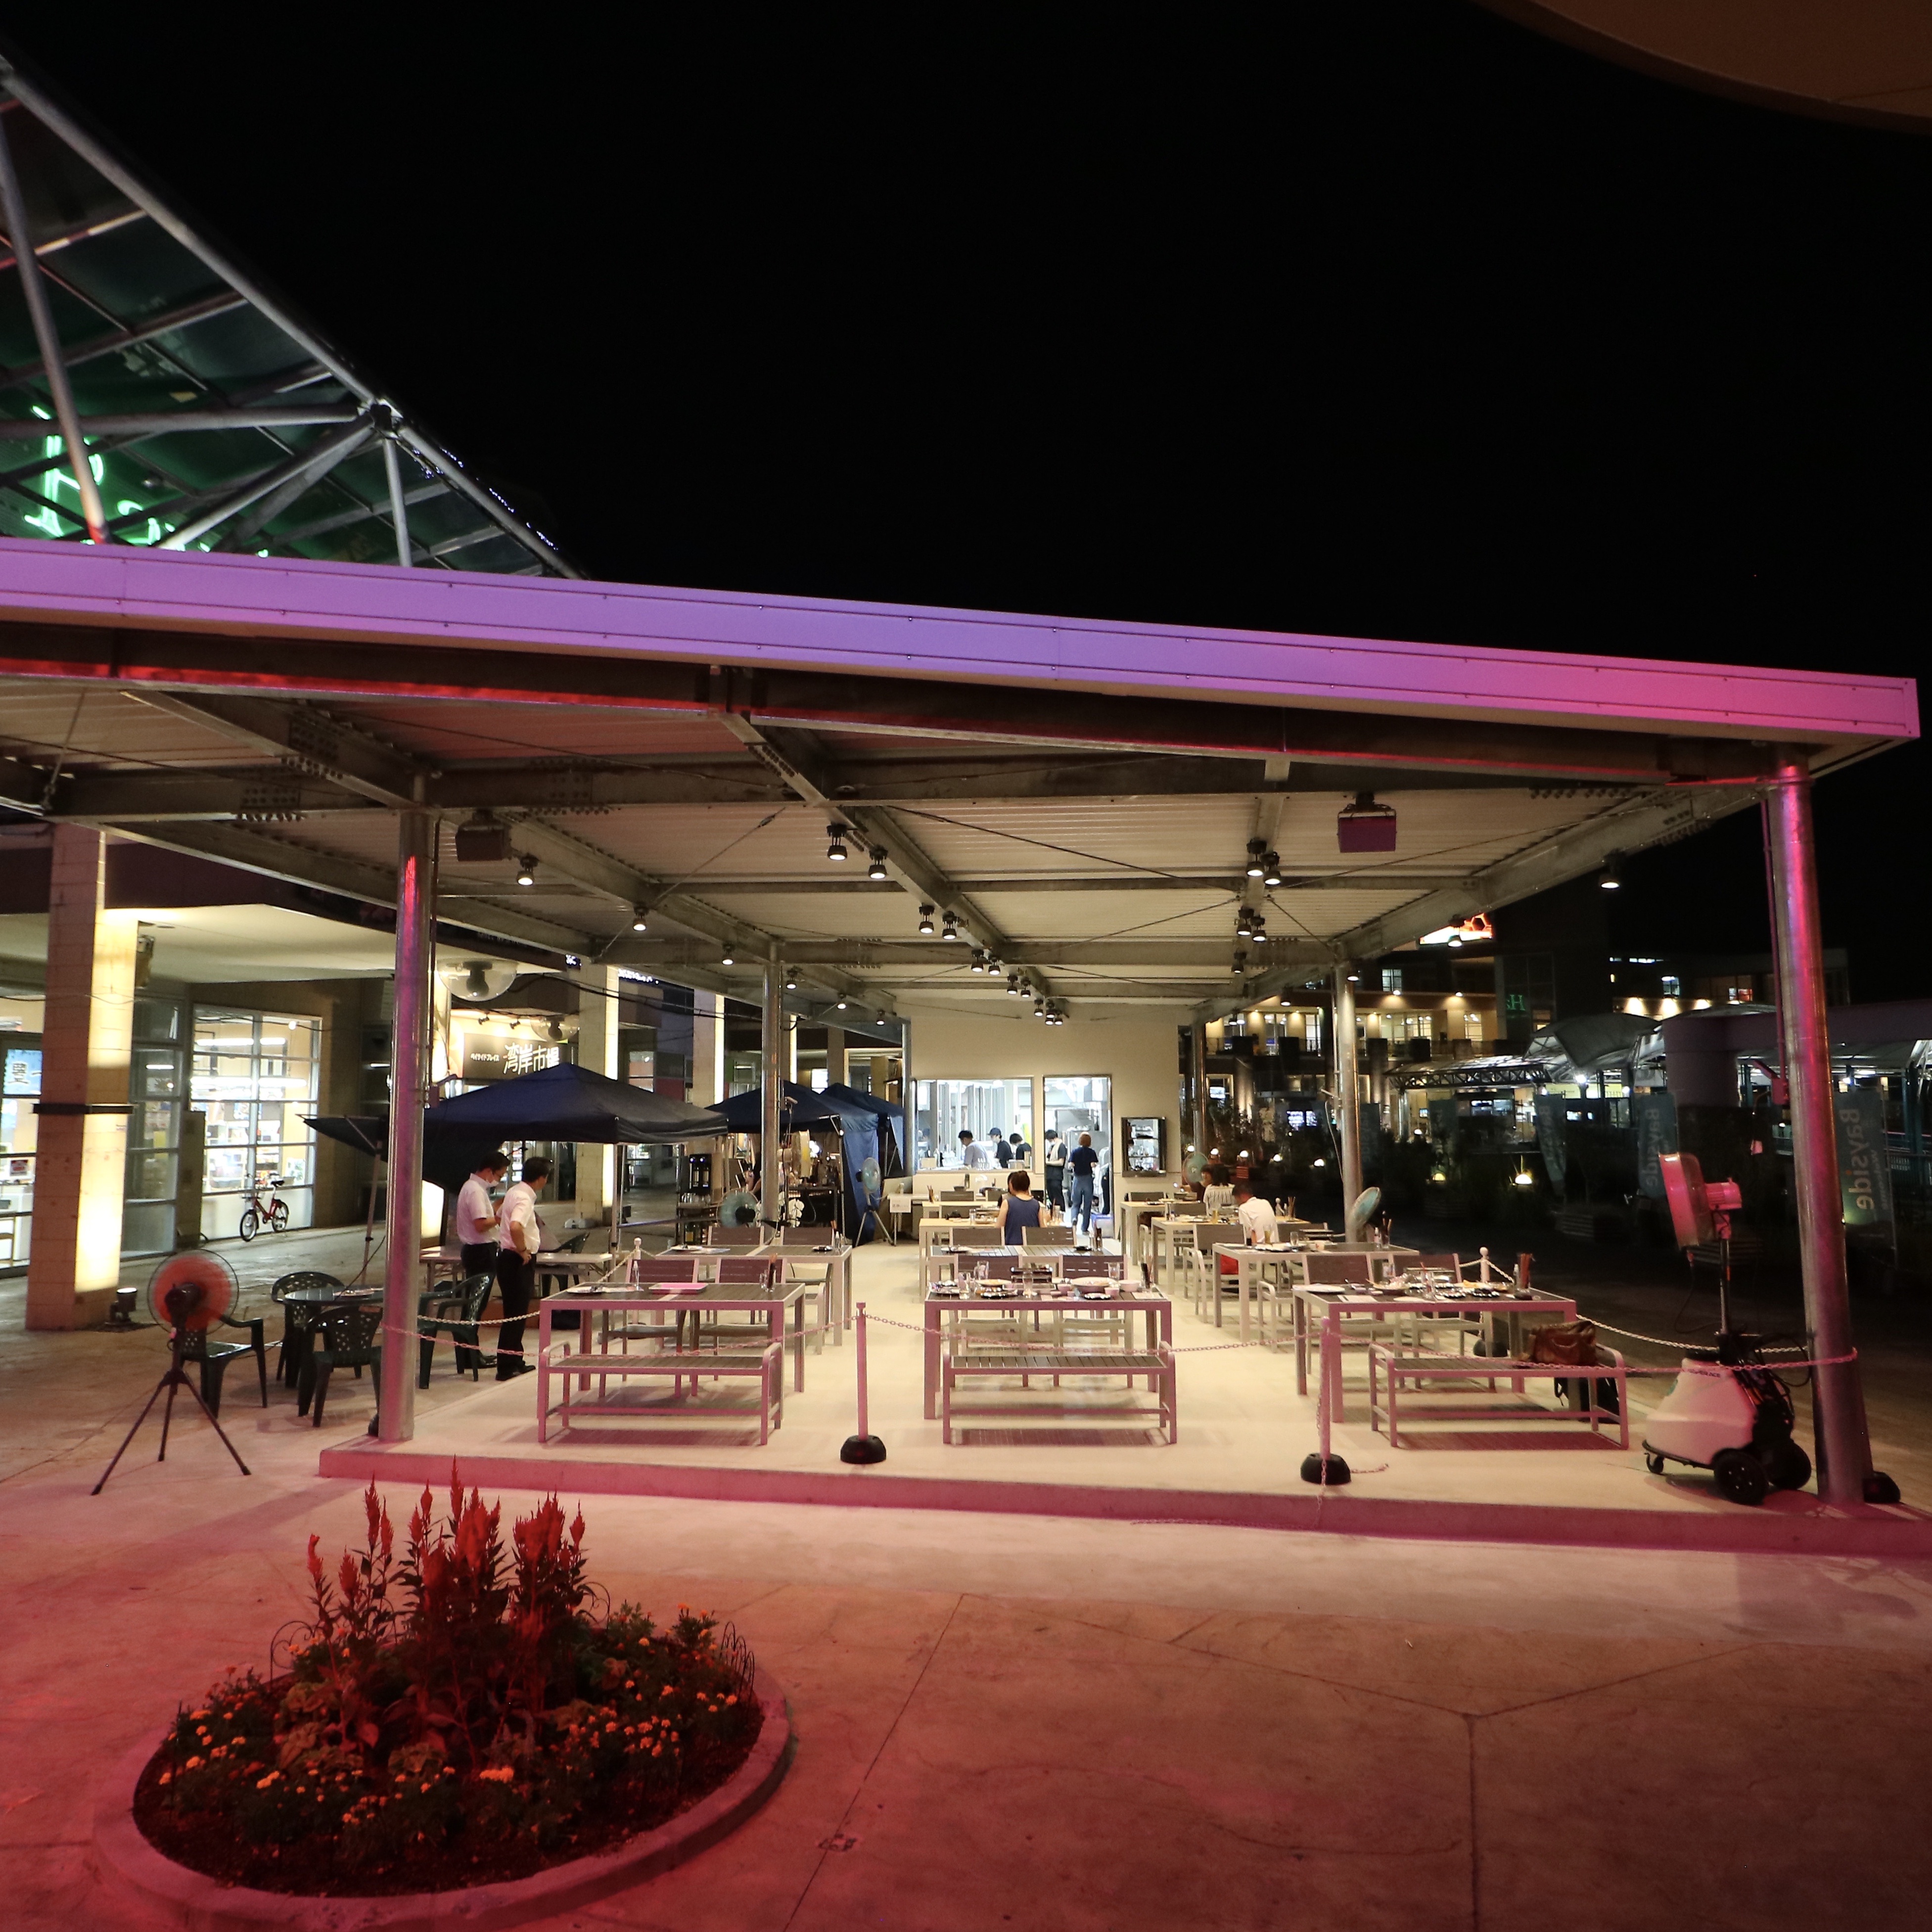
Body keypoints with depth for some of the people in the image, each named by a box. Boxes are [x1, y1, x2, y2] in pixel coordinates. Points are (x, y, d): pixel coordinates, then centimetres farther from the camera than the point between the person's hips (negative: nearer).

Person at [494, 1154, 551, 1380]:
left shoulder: (513, 1192, 11)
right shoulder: (525, 1198, -20)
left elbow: (499, 1218, 27)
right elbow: (515, 1227, -37)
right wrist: (523, 1250, -22)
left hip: (506, 1257, 10)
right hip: (517, 1261, -10)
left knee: (515, 1313, 17)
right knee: (516, 1314, -4)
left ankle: (515, 1362, 25)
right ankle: (506, 1368, 1)